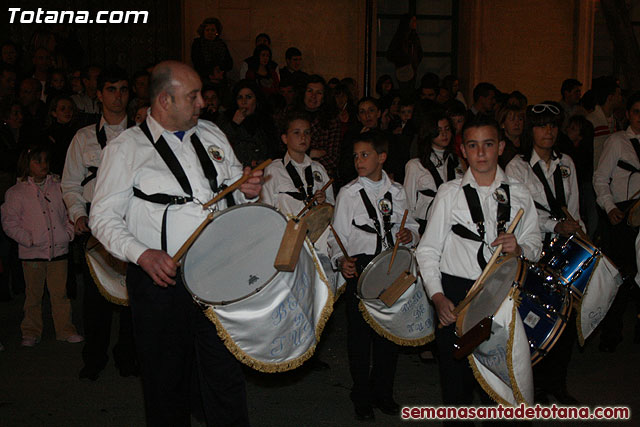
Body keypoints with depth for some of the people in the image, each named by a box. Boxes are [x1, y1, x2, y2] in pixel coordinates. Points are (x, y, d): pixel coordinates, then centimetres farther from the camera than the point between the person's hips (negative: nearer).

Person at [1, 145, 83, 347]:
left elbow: (69, 211, 15)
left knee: (60, 293, 5)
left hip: (58, 249, 2)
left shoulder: (58, 186, 7)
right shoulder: (16, 192, -1)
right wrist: (28, 239, -11)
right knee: (33, 295, 8)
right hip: (32, 252, -2)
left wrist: (69, 232, 1)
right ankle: (31, 333, 20)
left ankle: (65, 330, 15)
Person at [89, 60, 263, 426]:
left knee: (226, 375, 3)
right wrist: (142, 254, -20)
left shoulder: (212, 135, 12)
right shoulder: (127, 148, -2)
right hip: (160, 279, -3)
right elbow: (104, 217, -4)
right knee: (167, 384, 10)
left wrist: (249, 190, -3)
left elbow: (235, 186, 22)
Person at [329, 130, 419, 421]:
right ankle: (362, 397, 18)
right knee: (359, 333, 2)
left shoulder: (397, 192, 8)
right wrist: (341, 260, -20)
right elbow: (338, 236, -2)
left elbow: (410, 227, 17)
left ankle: (383, 393, 27)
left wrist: (410, 235, -6)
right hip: (360, 269, -2)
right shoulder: (348, 193, 0)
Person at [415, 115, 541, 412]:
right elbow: (427, 250, 0)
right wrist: (437, 297, -13)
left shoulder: (519, 194, 8)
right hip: (456, 295, -1)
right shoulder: (450, 193, 2)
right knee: (456, 379, 2)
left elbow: (534, 246, 13)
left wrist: (519, 249, -11)